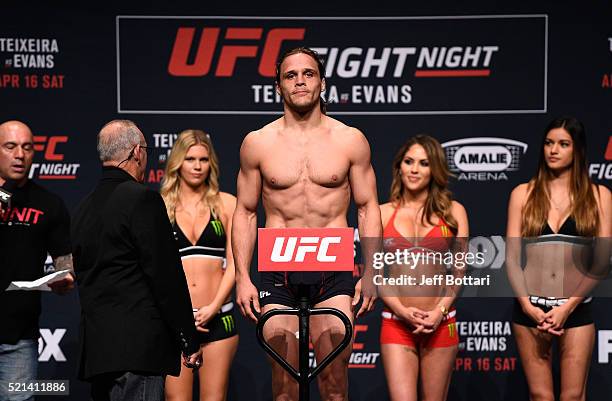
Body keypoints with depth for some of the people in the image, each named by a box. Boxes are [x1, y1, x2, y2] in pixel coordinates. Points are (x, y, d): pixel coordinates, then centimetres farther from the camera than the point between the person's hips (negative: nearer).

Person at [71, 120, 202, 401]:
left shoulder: (84, 208, 14)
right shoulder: (143, 199, -10)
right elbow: (167, 277, -13)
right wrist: (189, 342, -6)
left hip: (95, 349, 8)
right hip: (137, 349, -8)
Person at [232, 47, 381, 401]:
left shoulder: (351, 141, 5)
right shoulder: (258, 143, 6)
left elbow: (368, 208, 8)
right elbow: (245, 213, 10)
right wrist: (242, 278, 3)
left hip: (334, 273, 0)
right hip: (278, 274, 1)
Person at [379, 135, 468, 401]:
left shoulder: (453, 212, 8)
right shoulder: (383, 214, 7)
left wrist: (440, 311, -10)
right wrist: (402, 311, -11)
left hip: (440, 323, 1)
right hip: (396, 323, -1)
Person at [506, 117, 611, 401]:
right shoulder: (523, 194, 6)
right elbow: (512, 257, 3)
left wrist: (567, 308, -9)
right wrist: (528, 307, -8)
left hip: (576, 310, -1)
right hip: (529, 309, 1)